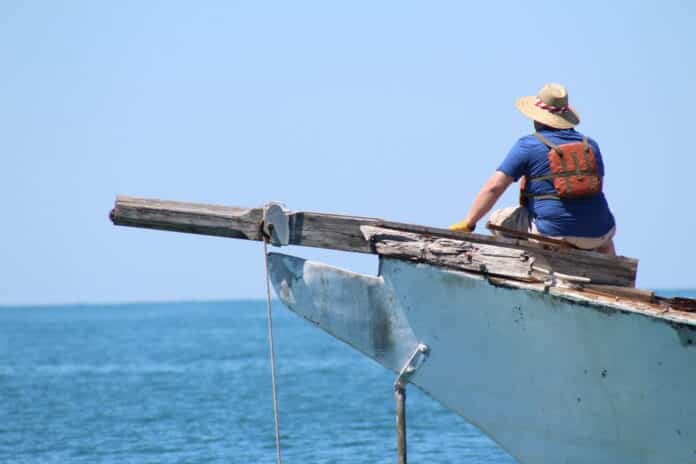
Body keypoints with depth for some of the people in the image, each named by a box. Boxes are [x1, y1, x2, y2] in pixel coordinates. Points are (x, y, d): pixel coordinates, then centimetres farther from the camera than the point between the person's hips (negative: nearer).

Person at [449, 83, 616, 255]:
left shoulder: (528, 145, -3)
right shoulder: (590, 145, 11)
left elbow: (494, 186, -7)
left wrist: (467, 223, -1)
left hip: (553, 234, -5)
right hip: (593, 237, 5)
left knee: (498, 219, 12)